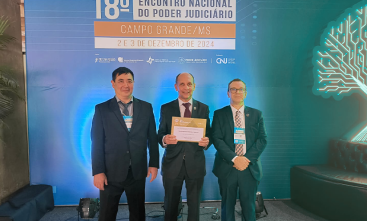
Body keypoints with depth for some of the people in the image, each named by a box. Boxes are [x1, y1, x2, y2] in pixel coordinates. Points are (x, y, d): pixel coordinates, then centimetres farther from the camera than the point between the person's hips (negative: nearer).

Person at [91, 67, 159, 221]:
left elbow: (152, 138, 5)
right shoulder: (102, 109, -2)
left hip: (137, 172, 2)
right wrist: (98, 172, -8)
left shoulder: (146, 107, 3)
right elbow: (97, 143, -5)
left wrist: (154, 164, 2)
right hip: (111, 173, -1)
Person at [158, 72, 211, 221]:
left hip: (195, 164, 1)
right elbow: (160, 134, -1)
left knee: (194, 204, 15)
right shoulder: (166, 108, 2)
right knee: (171, 204, 14)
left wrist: (206, 142, -20)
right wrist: (165, 139, -24)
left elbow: (208, 134, 3)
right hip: (172, 163, 0)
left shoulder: (203, 108, 4)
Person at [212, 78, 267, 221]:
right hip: (226, 168, -1)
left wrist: (247, 159, -11)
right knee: (227, 206, 9)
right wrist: (234, 158, -15)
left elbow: (262, 139, 2)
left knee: (249, 206, 7)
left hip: (250, 168, 1)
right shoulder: (219, 114, 4)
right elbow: (216, 139, -5)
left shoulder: (256, 114, 9)